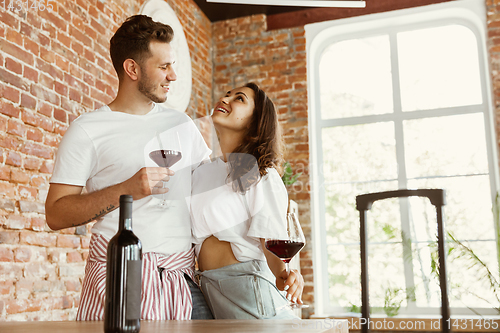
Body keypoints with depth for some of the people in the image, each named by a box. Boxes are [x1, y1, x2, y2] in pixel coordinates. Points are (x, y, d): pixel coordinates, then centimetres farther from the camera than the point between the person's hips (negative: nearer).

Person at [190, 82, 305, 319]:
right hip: (208, 289, 6)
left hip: (247, 286, -6)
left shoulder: (260, 175, -7)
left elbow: (272, 236, -16)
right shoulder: (200, 173, 12)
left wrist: (282, 277, -32)